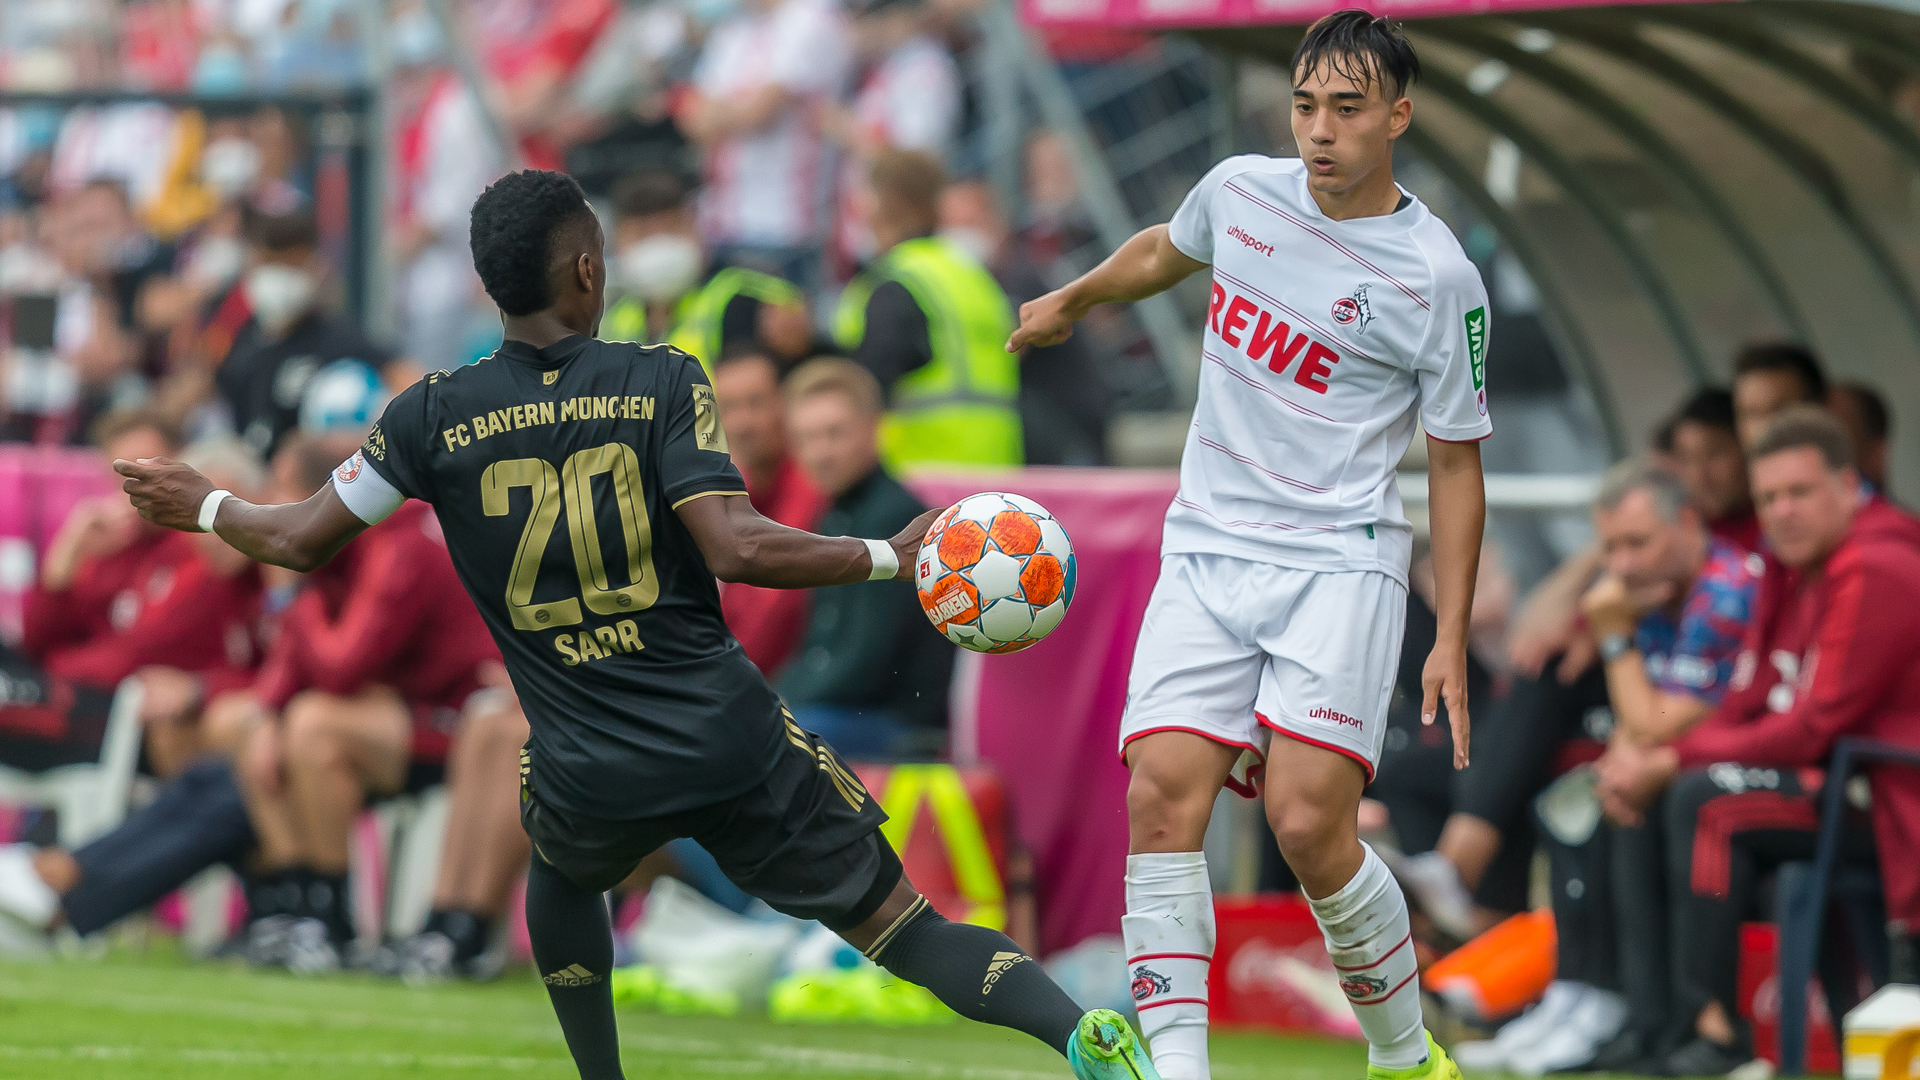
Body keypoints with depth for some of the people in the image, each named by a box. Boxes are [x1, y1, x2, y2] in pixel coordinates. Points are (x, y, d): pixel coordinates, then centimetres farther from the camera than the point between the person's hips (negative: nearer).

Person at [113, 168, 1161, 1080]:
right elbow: (735, 548, -14)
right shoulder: (661, 382, -3)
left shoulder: (434, 416, 2)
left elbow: (302, 540, 11)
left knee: (563, 873, 38)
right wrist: (892, 557, -5)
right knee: (899, 923, 1)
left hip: (591, 778, 2)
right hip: (732, 739, -1)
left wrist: (201, 505, 30)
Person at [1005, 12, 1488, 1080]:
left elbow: (1457, 464, 0)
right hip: (1207, 552, 4)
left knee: (1310, 823, -17)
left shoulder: (1439, 279, -7)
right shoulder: (1240, 191, 5)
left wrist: (1452, 642, -3)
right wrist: (1072, 299, 45)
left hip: (1340, 562, -4)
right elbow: (1166, 250, 30)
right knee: (1163, 796, -16)